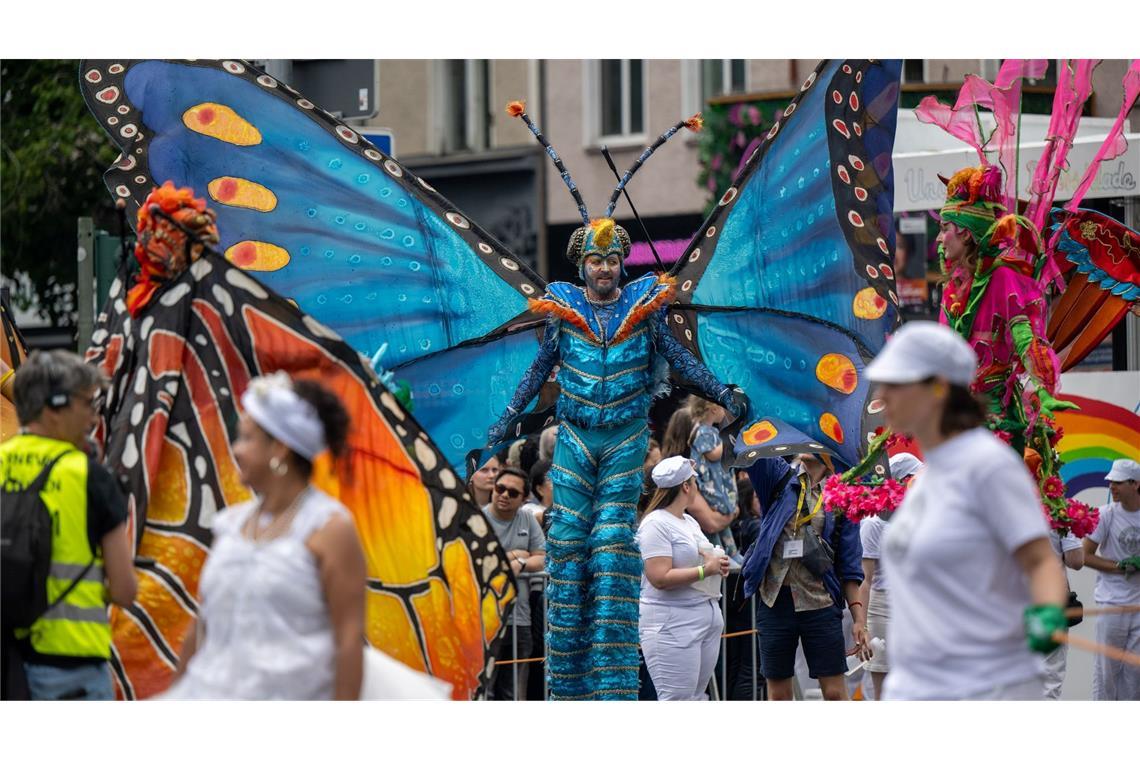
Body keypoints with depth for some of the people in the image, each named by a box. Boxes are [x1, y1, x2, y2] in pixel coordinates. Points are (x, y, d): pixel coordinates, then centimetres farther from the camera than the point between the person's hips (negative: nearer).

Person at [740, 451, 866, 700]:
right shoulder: (780, 478, 8)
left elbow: (849, 567, 6)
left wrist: (858, 616, 0)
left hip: (821, 604, -1)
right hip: (776, 602, 1)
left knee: (835, 691, -2)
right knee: (778, 693, 6)